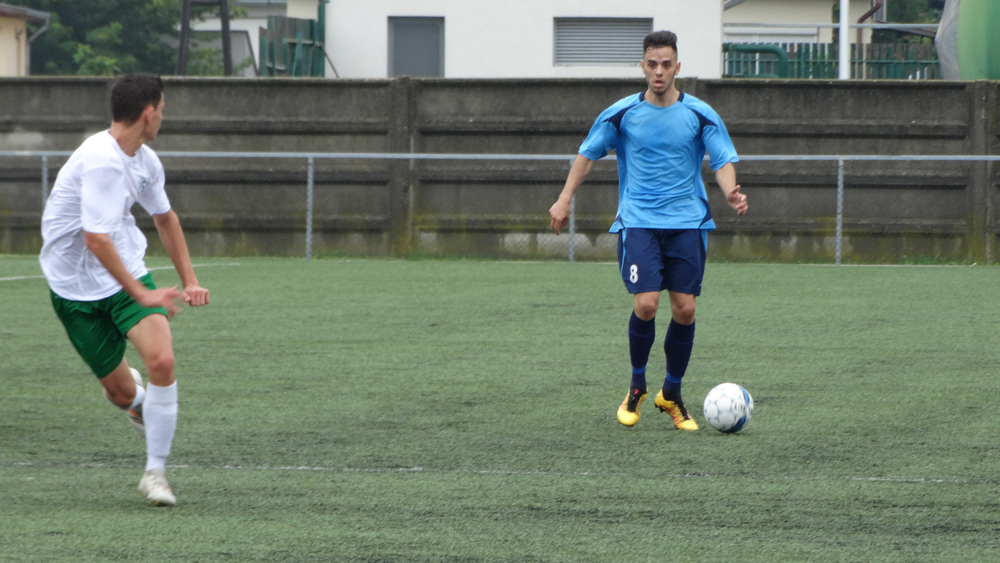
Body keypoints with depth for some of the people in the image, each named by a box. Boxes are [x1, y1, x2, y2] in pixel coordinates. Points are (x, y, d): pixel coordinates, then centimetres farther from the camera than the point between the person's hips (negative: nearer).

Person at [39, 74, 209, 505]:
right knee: (122, 393, -1)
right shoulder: (101, 161, -25)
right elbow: (96, 240, -30)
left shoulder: (145, 161, 3)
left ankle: (155, 471, -6)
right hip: (77, 288, -6)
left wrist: (189, 281, 20)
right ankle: (131, 394, 40)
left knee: (161, 361, -18)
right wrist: (142, 295, -29)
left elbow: (165, 218, 22)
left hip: (127, 274, 6)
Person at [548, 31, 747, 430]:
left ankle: (671, 395, 17)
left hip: (687, 223, 1)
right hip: (638, 222, -1)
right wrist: (565, 199, 9)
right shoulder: (622, 114, 1)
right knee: (646, 304, -16)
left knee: (685, 309, -2)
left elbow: (723, 162, 1)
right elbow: (589, 153, 13)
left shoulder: (700, 115, 0)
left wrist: (731, 193, -20)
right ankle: (636, 386, 8)